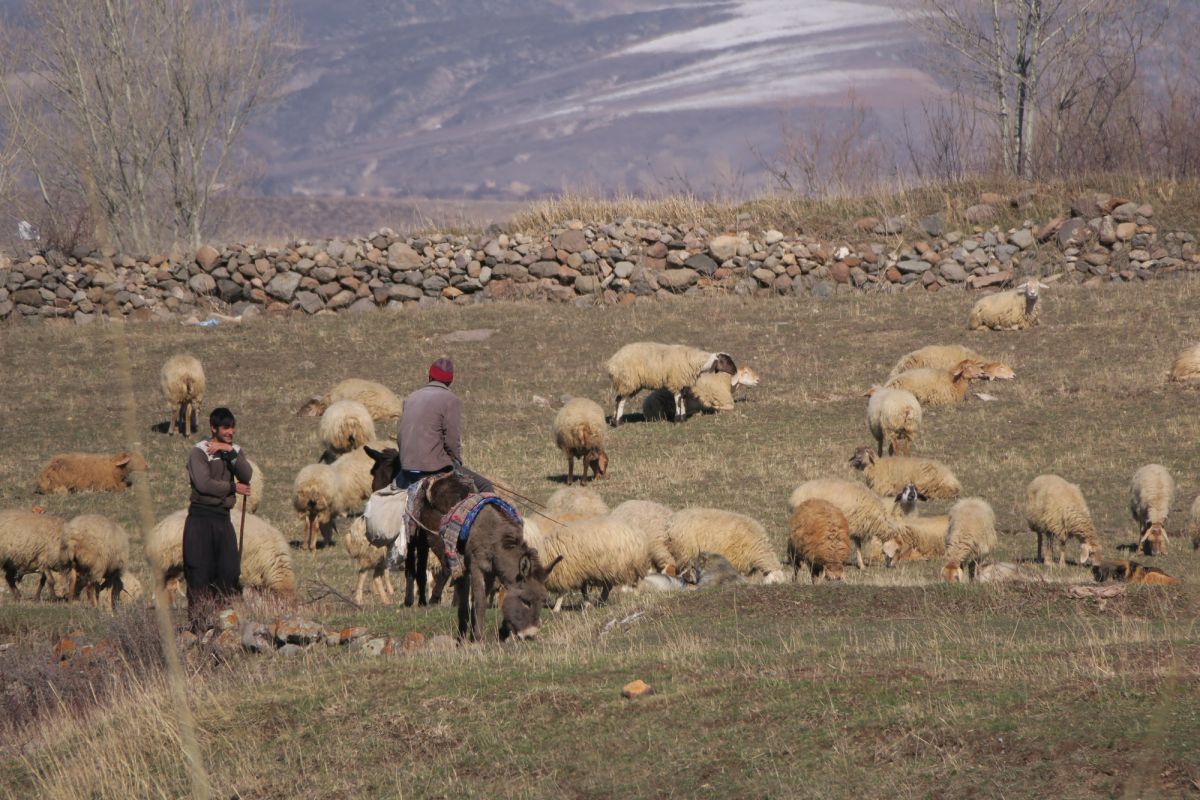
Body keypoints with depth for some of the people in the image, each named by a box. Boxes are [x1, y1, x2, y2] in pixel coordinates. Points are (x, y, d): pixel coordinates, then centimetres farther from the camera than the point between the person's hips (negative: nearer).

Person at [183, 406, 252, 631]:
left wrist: (230, 452, -15)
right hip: (201, 517, -6)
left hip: (223, 518, 6)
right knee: (200, 572, -6)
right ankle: (197, 624, -3)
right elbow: (204, 484, -18)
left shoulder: (234, 451, 13)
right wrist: (233, 488, -7)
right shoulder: (200, 451, -6)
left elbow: (247, 476, -5)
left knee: (230, 571, 3)